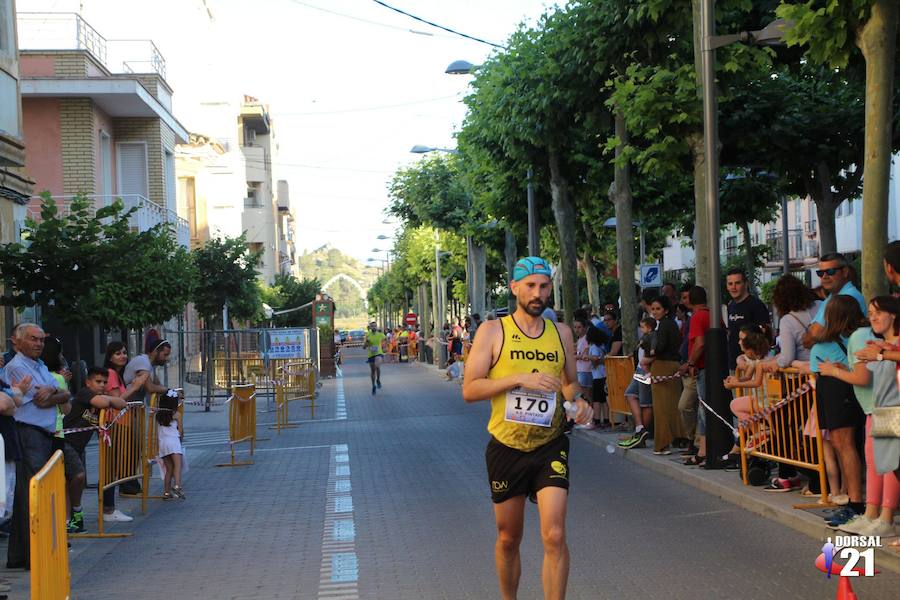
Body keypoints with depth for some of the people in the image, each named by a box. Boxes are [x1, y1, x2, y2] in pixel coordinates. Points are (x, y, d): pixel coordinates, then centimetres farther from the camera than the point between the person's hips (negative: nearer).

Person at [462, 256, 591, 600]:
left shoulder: (561, 333, 6)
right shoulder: (493, 332, -4)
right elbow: (469, 390, -10)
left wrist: (577, 400, -3)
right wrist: (520, 379, -21)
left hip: (550, 446, 1)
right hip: (506, 448, -1)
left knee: (554, 536, -11)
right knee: (508, 538, 12)